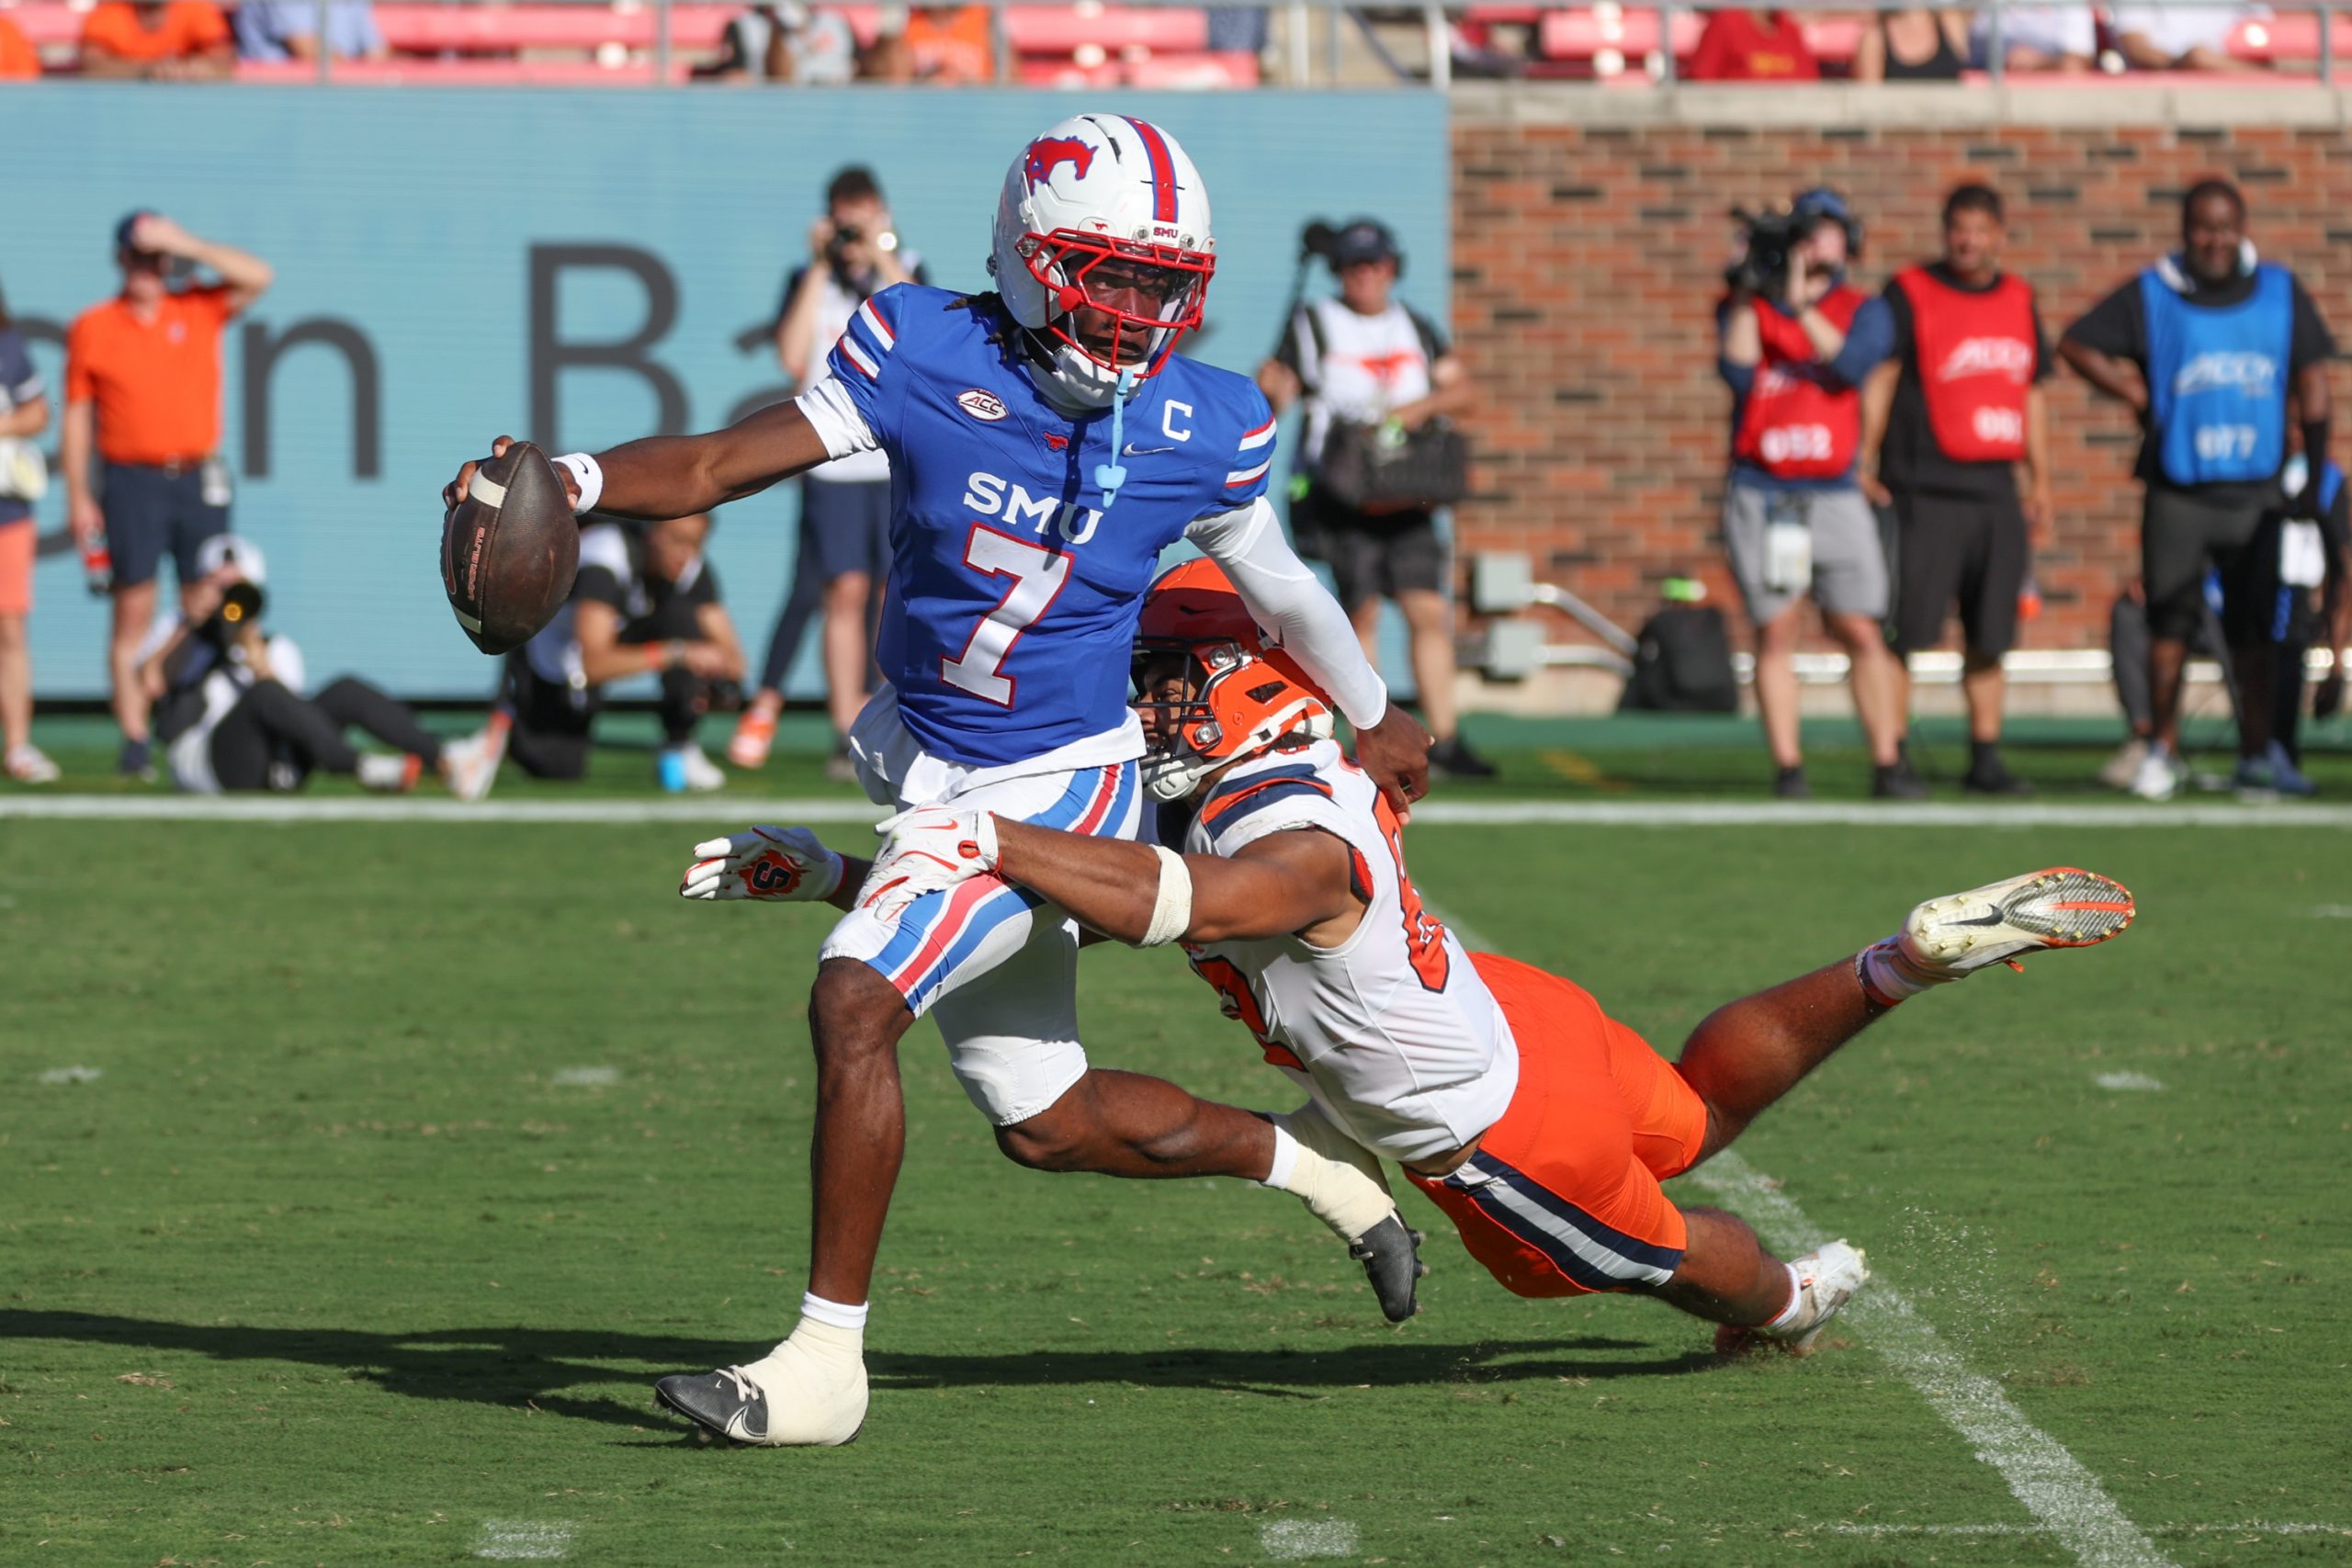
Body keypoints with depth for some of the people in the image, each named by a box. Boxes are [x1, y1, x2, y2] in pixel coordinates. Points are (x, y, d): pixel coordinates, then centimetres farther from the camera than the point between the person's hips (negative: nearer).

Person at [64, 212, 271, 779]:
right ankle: (134, 739, -5)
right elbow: (77, 417, 7)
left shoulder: (200, 311, 9)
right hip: (132, 482, -2)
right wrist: (78, 495, 1)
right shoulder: (92, 328, 5)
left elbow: (256, 278, -4)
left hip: (200, 479, 2)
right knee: (134, 610, -5)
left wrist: (184, 244, -9)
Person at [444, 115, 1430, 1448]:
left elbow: (1277, 583, 8)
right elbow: (727, 463, -13)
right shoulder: (931, 359, -11)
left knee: (854, 1000, -23)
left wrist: (1374, 716, 25)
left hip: (1057, 792, -4)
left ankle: (826, 1364, -18)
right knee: (1046, 1122, 16)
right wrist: (571, 482, -31)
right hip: (928, 777, 4)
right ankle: (1300, 1162, 42)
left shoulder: (1197, 433, -11)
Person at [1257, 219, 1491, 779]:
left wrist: (1422, 406, -7)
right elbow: (1275, 389, 3)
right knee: (1361, 612, -7)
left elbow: (1461, 389, 13)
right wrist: (1270, 390, -20)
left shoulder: (1415, 328, 17)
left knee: (1430, 611, -4)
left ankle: (1443, 738, -2)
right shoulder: (1313, 324, 6)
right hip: (1343, 495, -3)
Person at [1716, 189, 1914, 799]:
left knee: (1861, 632, -4)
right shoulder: (1744, 308, 9)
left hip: (1834, 494, 0)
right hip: (1760, 493, 0)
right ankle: (1787, 767, -1)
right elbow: (1737, 372, -8)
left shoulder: (1863, 312, 8)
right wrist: (1748, 293, -12)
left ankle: (1888, 764, 0)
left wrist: (1799, 304, -19)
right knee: (1775, 633, -3)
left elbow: (1849, 366, -12)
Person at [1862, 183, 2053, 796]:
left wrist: (2040, 482, 20)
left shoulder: (2019, 302, 16)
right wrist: (1865, 463, -13)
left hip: (1997, 491, 5)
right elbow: (1877, 381, -4)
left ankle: (1985, 760, 12)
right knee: (1907, 631, -7)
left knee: (1990, 638, 5)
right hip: (1924, 492, -5)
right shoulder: (1910, 295, -1)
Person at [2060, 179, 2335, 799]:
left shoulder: (2281, 294, 7)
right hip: (2177, 489, -1)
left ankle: (2257, 751, 11)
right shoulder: (2151, 297, 1)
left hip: (2258, 491, 1)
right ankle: (2163, 749, 12)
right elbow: (2076, 345, 7)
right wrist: (2136, 396, -3)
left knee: (2257, 630, 3)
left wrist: (2316, 468, 7)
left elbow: (2311, 381, 11)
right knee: (2171, 619, 0)